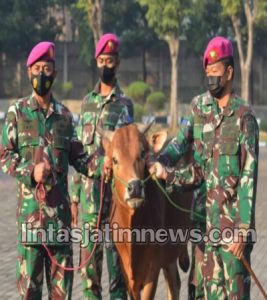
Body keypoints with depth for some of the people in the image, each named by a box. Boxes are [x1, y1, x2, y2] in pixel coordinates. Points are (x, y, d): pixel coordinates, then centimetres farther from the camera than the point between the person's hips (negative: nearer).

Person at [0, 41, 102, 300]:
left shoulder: (64, 114, 13)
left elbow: (77, 156, 14)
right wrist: (31, 171, -15)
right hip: (30, 205, -3)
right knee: (29, 276, -3)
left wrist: (97, 163, -5)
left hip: (60, 204, 3)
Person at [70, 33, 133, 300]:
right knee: (88, 255, 7)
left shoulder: (123, 105, -2)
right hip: (88, 188, 5)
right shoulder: (87, 102, 14)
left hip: (113, 187, -5)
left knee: (115, 251, -2)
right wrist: (74, 196, 14)